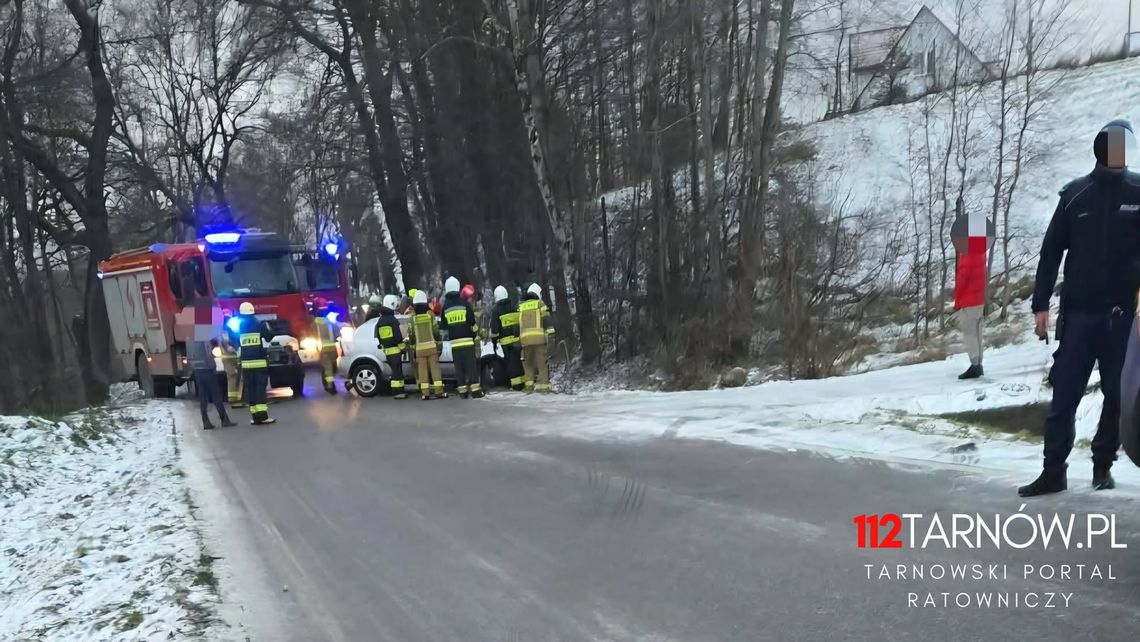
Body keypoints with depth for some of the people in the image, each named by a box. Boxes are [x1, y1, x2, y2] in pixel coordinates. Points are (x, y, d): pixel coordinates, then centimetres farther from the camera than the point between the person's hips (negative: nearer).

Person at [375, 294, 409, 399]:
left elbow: (378, 337, 16)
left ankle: (399, 390, 20)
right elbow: (398, 336, -16)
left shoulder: (380, 321, 11)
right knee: (397, 371, -6)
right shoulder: (393, 320, -13)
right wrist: (403, 345, 0)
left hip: (387, 350, 8)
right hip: (395, 350, -8)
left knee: (395, 370, 15)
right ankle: (398, 392, -8)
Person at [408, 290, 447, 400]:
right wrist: (439, 341, 14)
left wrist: (412, 345, 18)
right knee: (435, 368, 1)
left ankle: (425, 393, 4)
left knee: (422, 370, 5)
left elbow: (411, 334, 2)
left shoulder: (413, 318, -1)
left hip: (419, 348, 1)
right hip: (431, 346, 0)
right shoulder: (430, 314, -3)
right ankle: (439, 392, -2)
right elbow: (435, 330, -1)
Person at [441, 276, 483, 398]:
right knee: (471, 365, -2)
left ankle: (462, 391, 6)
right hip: (467, 340, -3)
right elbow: (472, 322, -3)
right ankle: (475, 390, -6)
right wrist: (476, 335, 10)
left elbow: (444, 325, 13)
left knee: (459, 367, 6)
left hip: (454, 342, 3)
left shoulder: (445, 306, 6)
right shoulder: (464, 303, -3)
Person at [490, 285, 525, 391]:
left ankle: (517, 384, -2)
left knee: (512, 362, -1)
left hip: (506, 341, -4)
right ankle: (525, 381, 12)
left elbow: (494, 328, -5)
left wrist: (494, 340, 6)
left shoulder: (496, 310, -3)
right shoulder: (515, 307, 11)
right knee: (521, 361, 10)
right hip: (519, 339, 4)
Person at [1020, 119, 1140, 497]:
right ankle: (1054, 471, 4)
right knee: (1064, 396, -1)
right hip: (1079, 313, 0)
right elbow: (1051, 251, 3)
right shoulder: (1076, 194, 3)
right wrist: (1041, 304, -1)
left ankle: (1103, 464, 25)